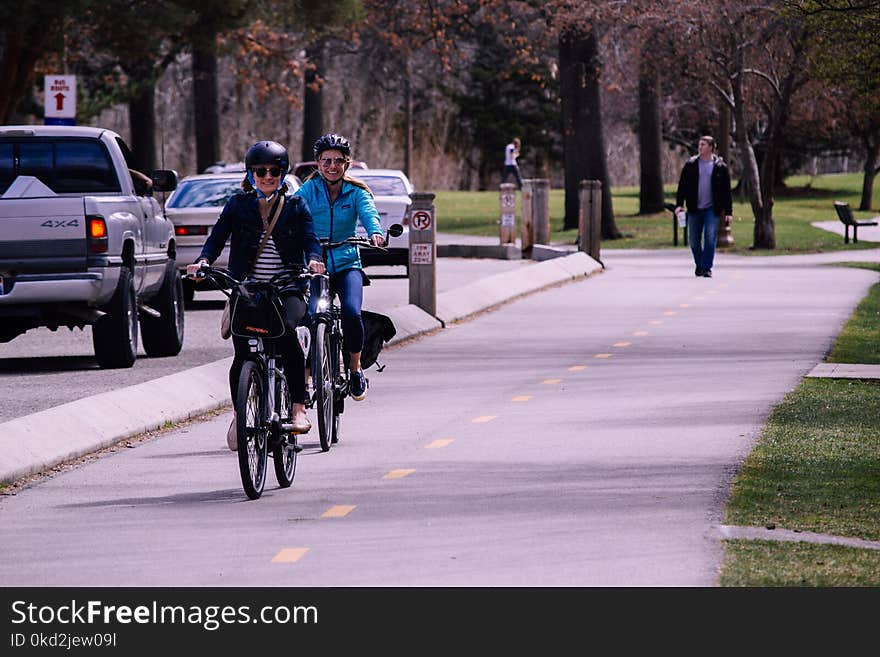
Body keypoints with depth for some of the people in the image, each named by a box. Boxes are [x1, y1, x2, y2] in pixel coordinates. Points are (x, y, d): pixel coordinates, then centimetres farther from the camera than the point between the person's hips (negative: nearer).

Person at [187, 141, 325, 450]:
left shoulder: (295, 207, 9)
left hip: (287, 290, -1)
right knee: (242, 353, -11)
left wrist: (314, 259, -26)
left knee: (286, 331, -31)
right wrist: (203, 260, -20)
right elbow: (217, 237, 1)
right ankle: (239, 414, 14)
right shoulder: (238, 205, 9)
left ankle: (299, 407, -26)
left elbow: (310, 239, -3)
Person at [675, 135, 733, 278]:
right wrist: (679, 204, -5)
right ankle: (699, 265, 27)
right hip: (694, 209, 2)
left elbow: (727, 191, 4)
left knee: (710, 239, -11)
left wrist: (728, 212, 0)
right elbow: (682, 185, 6)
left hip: (712, 209, -2)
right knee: (694, 241, 8)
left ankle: (707, 268, -7)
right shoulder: (690, 165, 5)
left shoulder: (720, 167, 1)